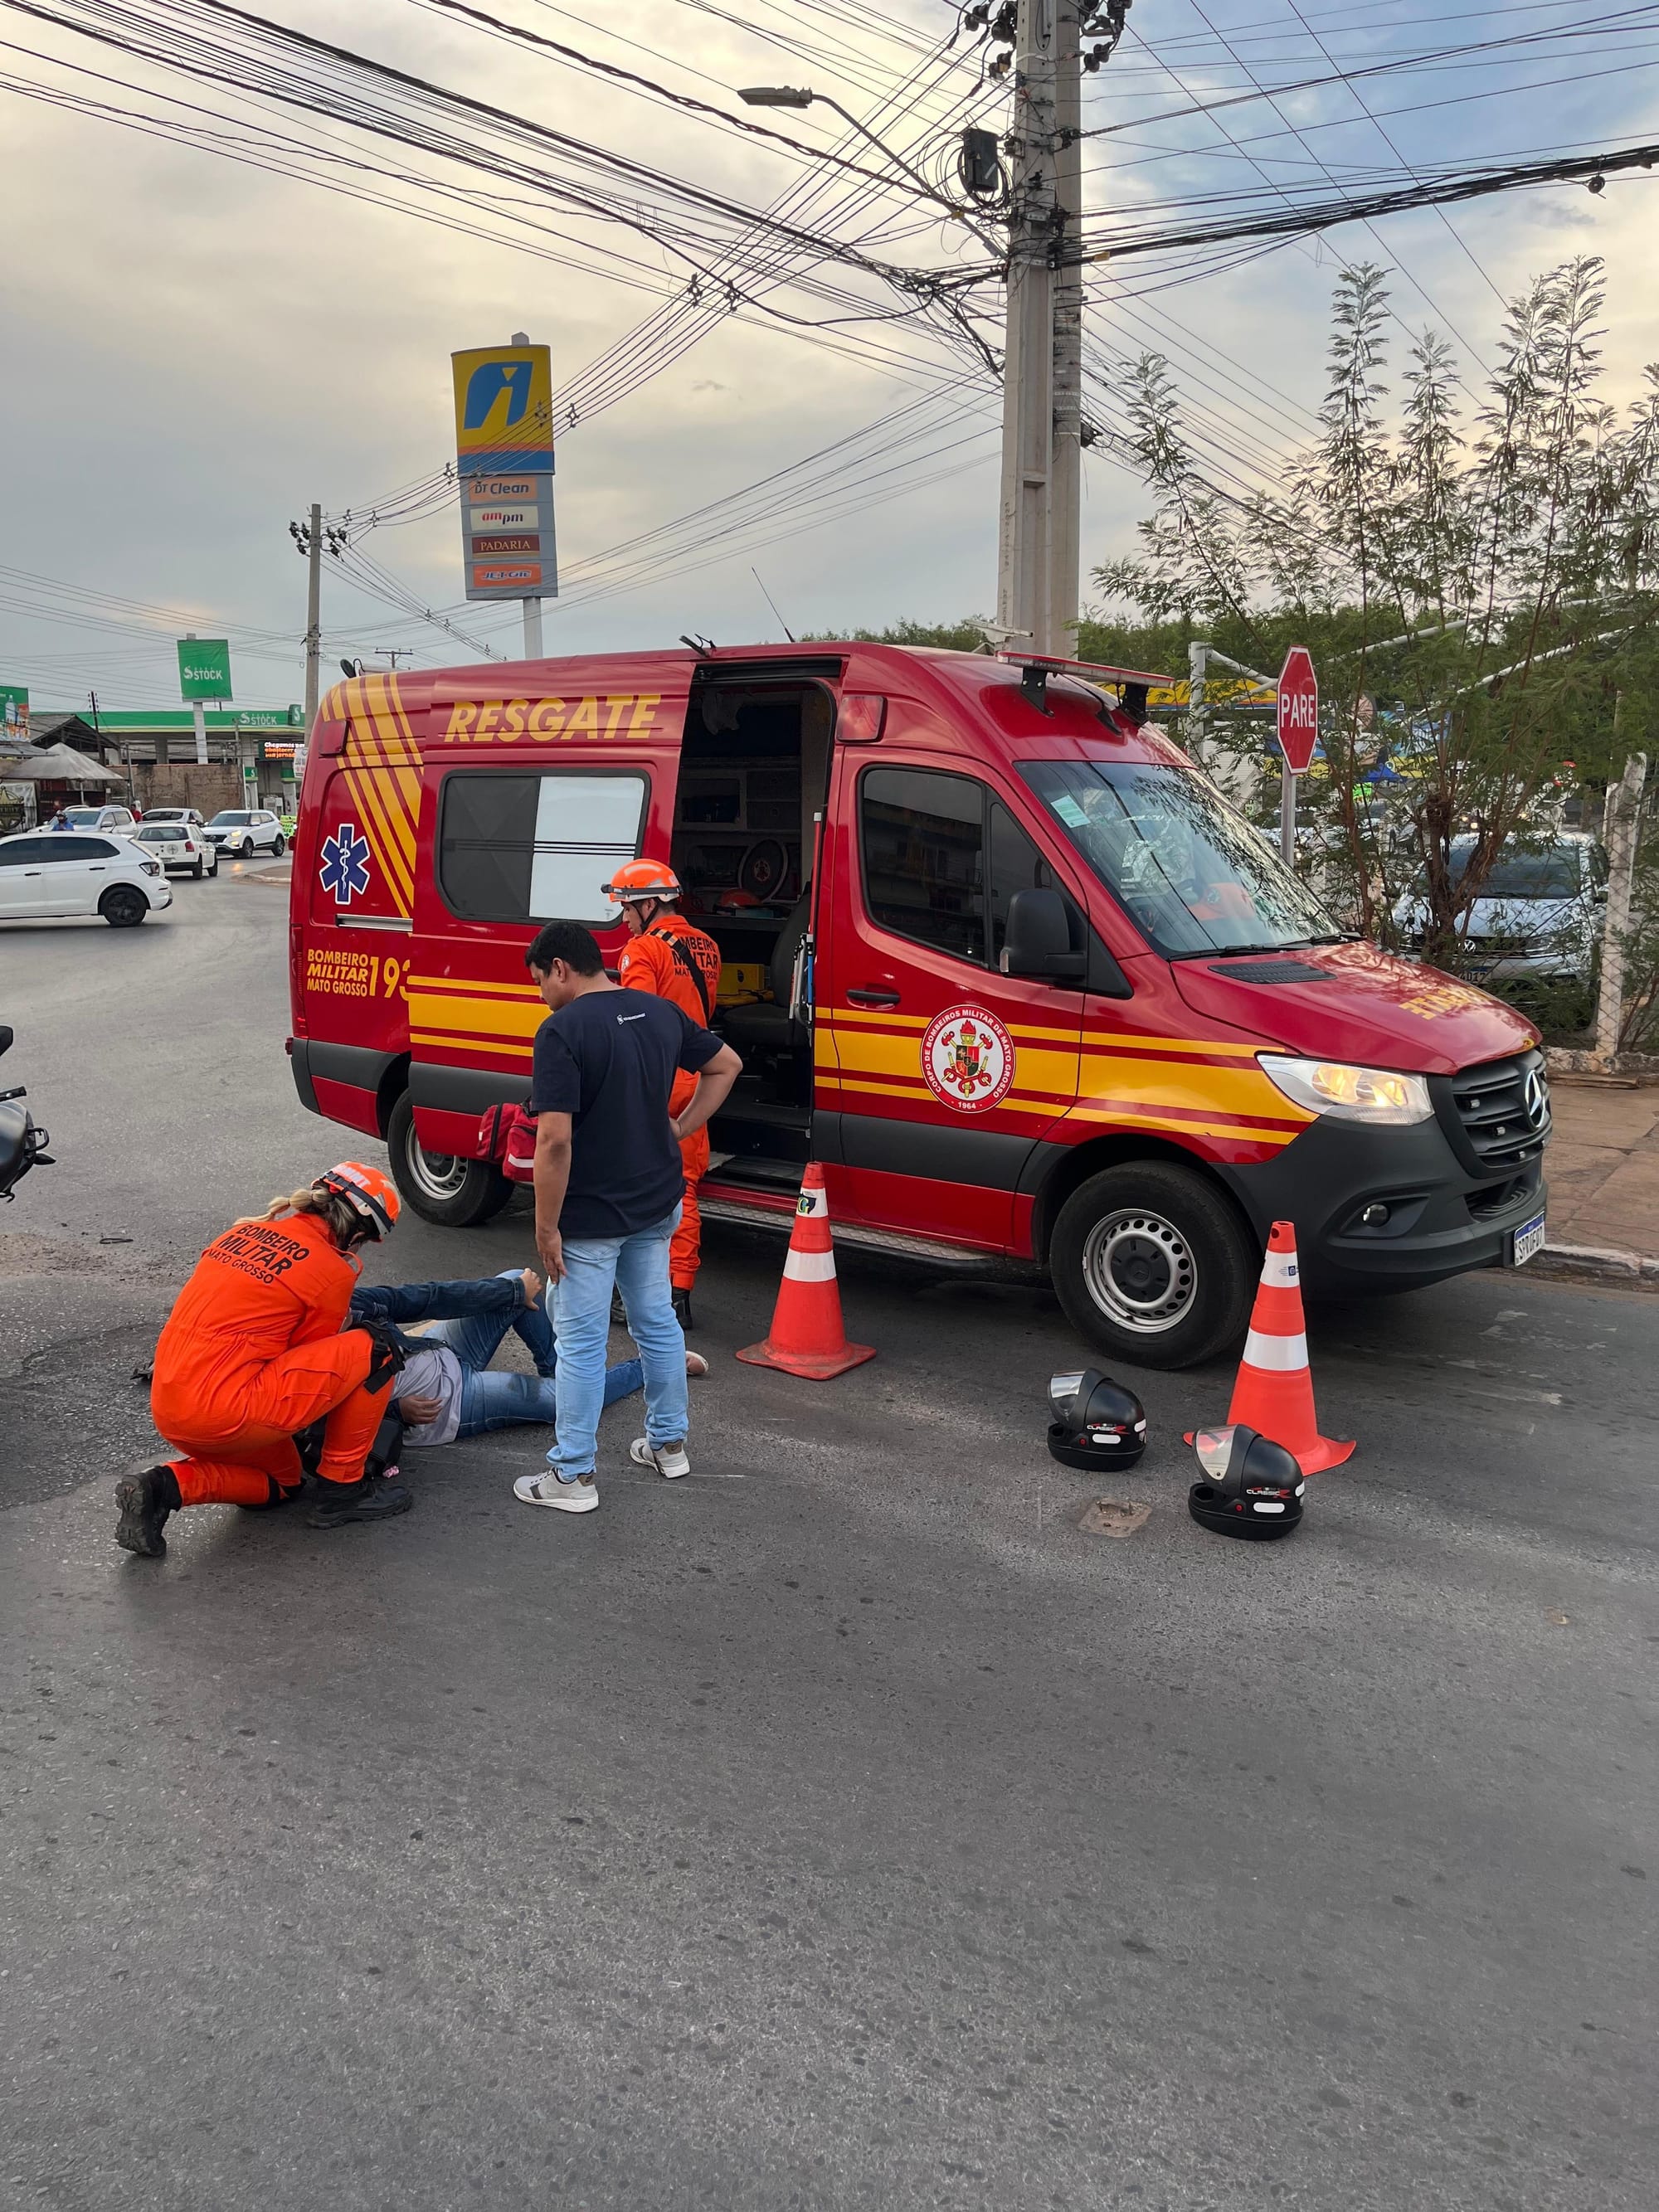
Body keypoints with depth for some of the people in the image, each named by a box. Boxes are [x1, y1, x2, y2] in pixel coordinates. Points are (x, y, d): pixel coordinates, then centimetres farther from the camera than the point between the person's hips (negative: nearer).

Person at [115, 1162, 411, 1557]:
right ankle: (344, 1487, 6)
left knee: (282, 1483, 30)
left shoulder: (247, 1230, 15)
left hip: (167, 1412, 9)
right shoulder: (333, 1270, -6)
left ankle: (167, 1485, 7)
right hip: (227, 1414, -9)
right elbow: (311, 1357, 5)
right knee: (375, 1347, -4)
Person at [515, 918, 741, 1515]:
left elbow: (556, 1139, -24)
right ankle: (669, 1444, 33)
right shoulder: (660, 1013, 3)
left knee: (580, 1343, 4)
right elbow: (726, 1065, 16)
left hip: (590, 1218, -7)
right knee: (657, 1324, 20)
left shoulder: (563, 1030, -19)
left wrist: (546, 1226, -16)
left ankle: (572, 1477, 13)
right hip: (657, 1205, 7)